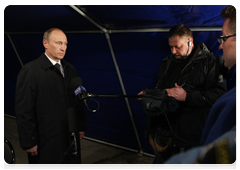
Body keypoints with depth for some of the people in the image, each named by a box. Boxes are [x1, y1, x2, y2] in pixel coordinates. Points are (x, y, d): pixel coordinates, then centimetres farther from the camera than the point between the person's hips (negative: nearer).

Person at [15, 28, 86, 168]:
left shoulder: (70, 70, 10)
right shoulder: (30, 71, -9)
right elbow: (24, 110, -11)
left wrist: (81, 127, 12)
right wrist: (29, 142, -12)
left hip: (70, 138, 6)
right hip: (45, 142, -5)